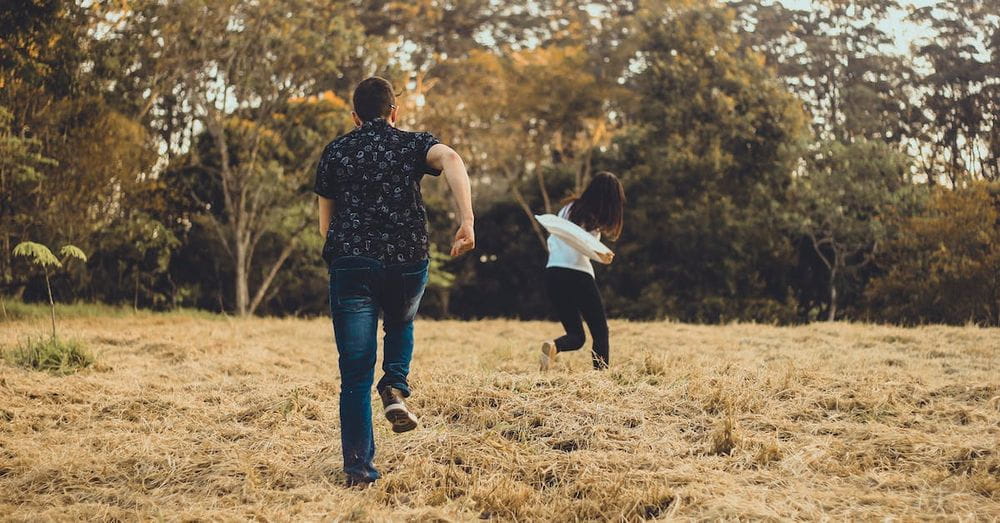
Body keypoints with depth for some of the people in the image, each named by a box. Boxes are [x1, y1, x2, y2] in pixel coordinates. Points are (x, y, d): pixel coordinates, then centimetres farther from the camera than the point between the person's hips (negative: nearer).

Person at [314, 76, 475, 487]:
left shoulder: (335, 152, 13)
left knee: (356, 374, 5)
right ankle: (395, 388, 7)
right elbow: (451, 159, -15)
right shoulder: (414, 144, 9)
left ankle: (360, 470, 0)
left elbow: (325, 226, 14)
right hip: (407, 264, 0)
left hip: (350, 264, 0)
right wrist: (467, 221, -22)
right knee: (400, 326, 32)